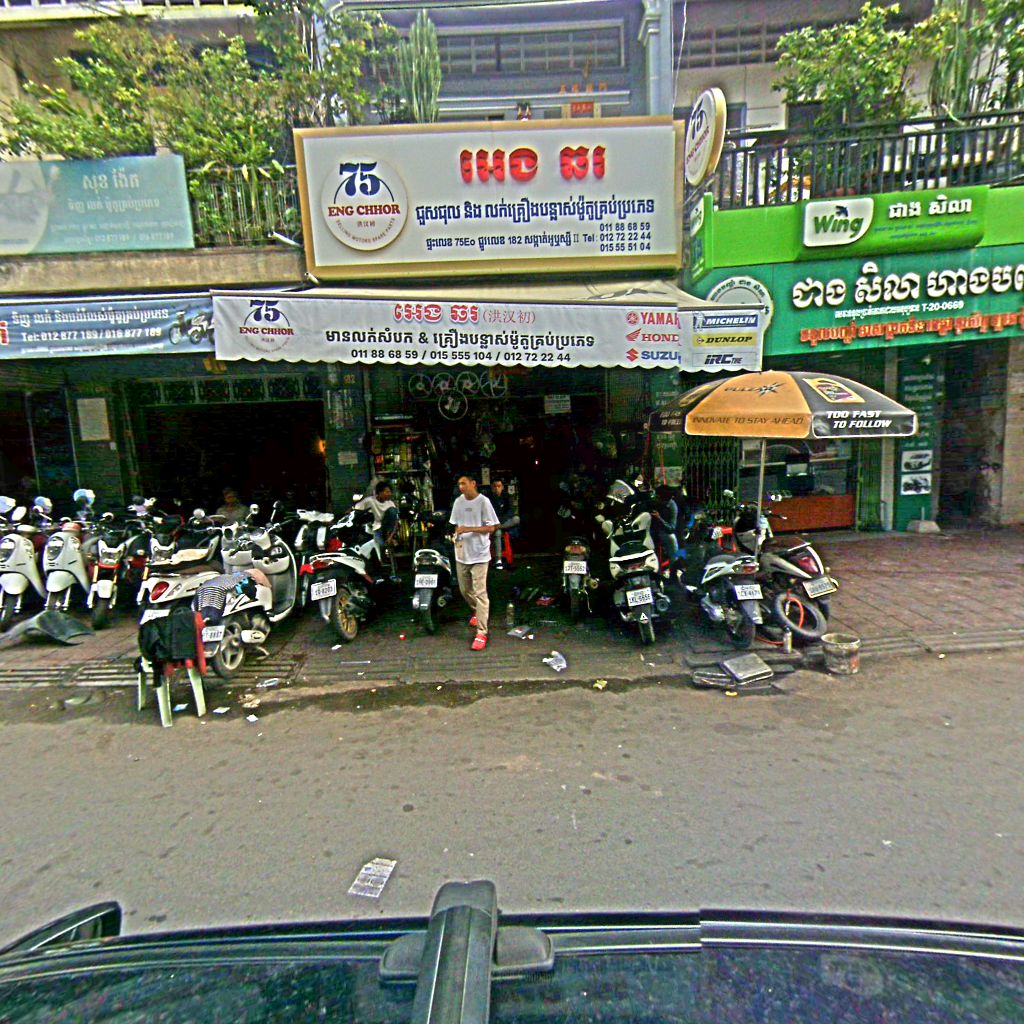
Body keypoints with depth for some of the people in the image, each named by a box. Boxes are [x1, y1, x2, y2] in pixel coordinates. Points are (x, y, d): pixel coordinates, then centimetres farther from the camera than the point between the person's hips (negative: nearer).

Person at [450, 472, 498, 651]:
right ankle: (476, 611, 46)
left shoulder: (483, 501, -10)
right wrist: (457, 536, 2)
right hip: (461, 553, 6)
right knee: (464, 590, 18)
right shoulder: (458, 501, 8)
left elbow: (491, 528, -12)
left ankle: (481, 633, -4)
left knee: (480, 593, -7)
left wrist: (469, 529, -21)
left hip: (479, 554, -6)